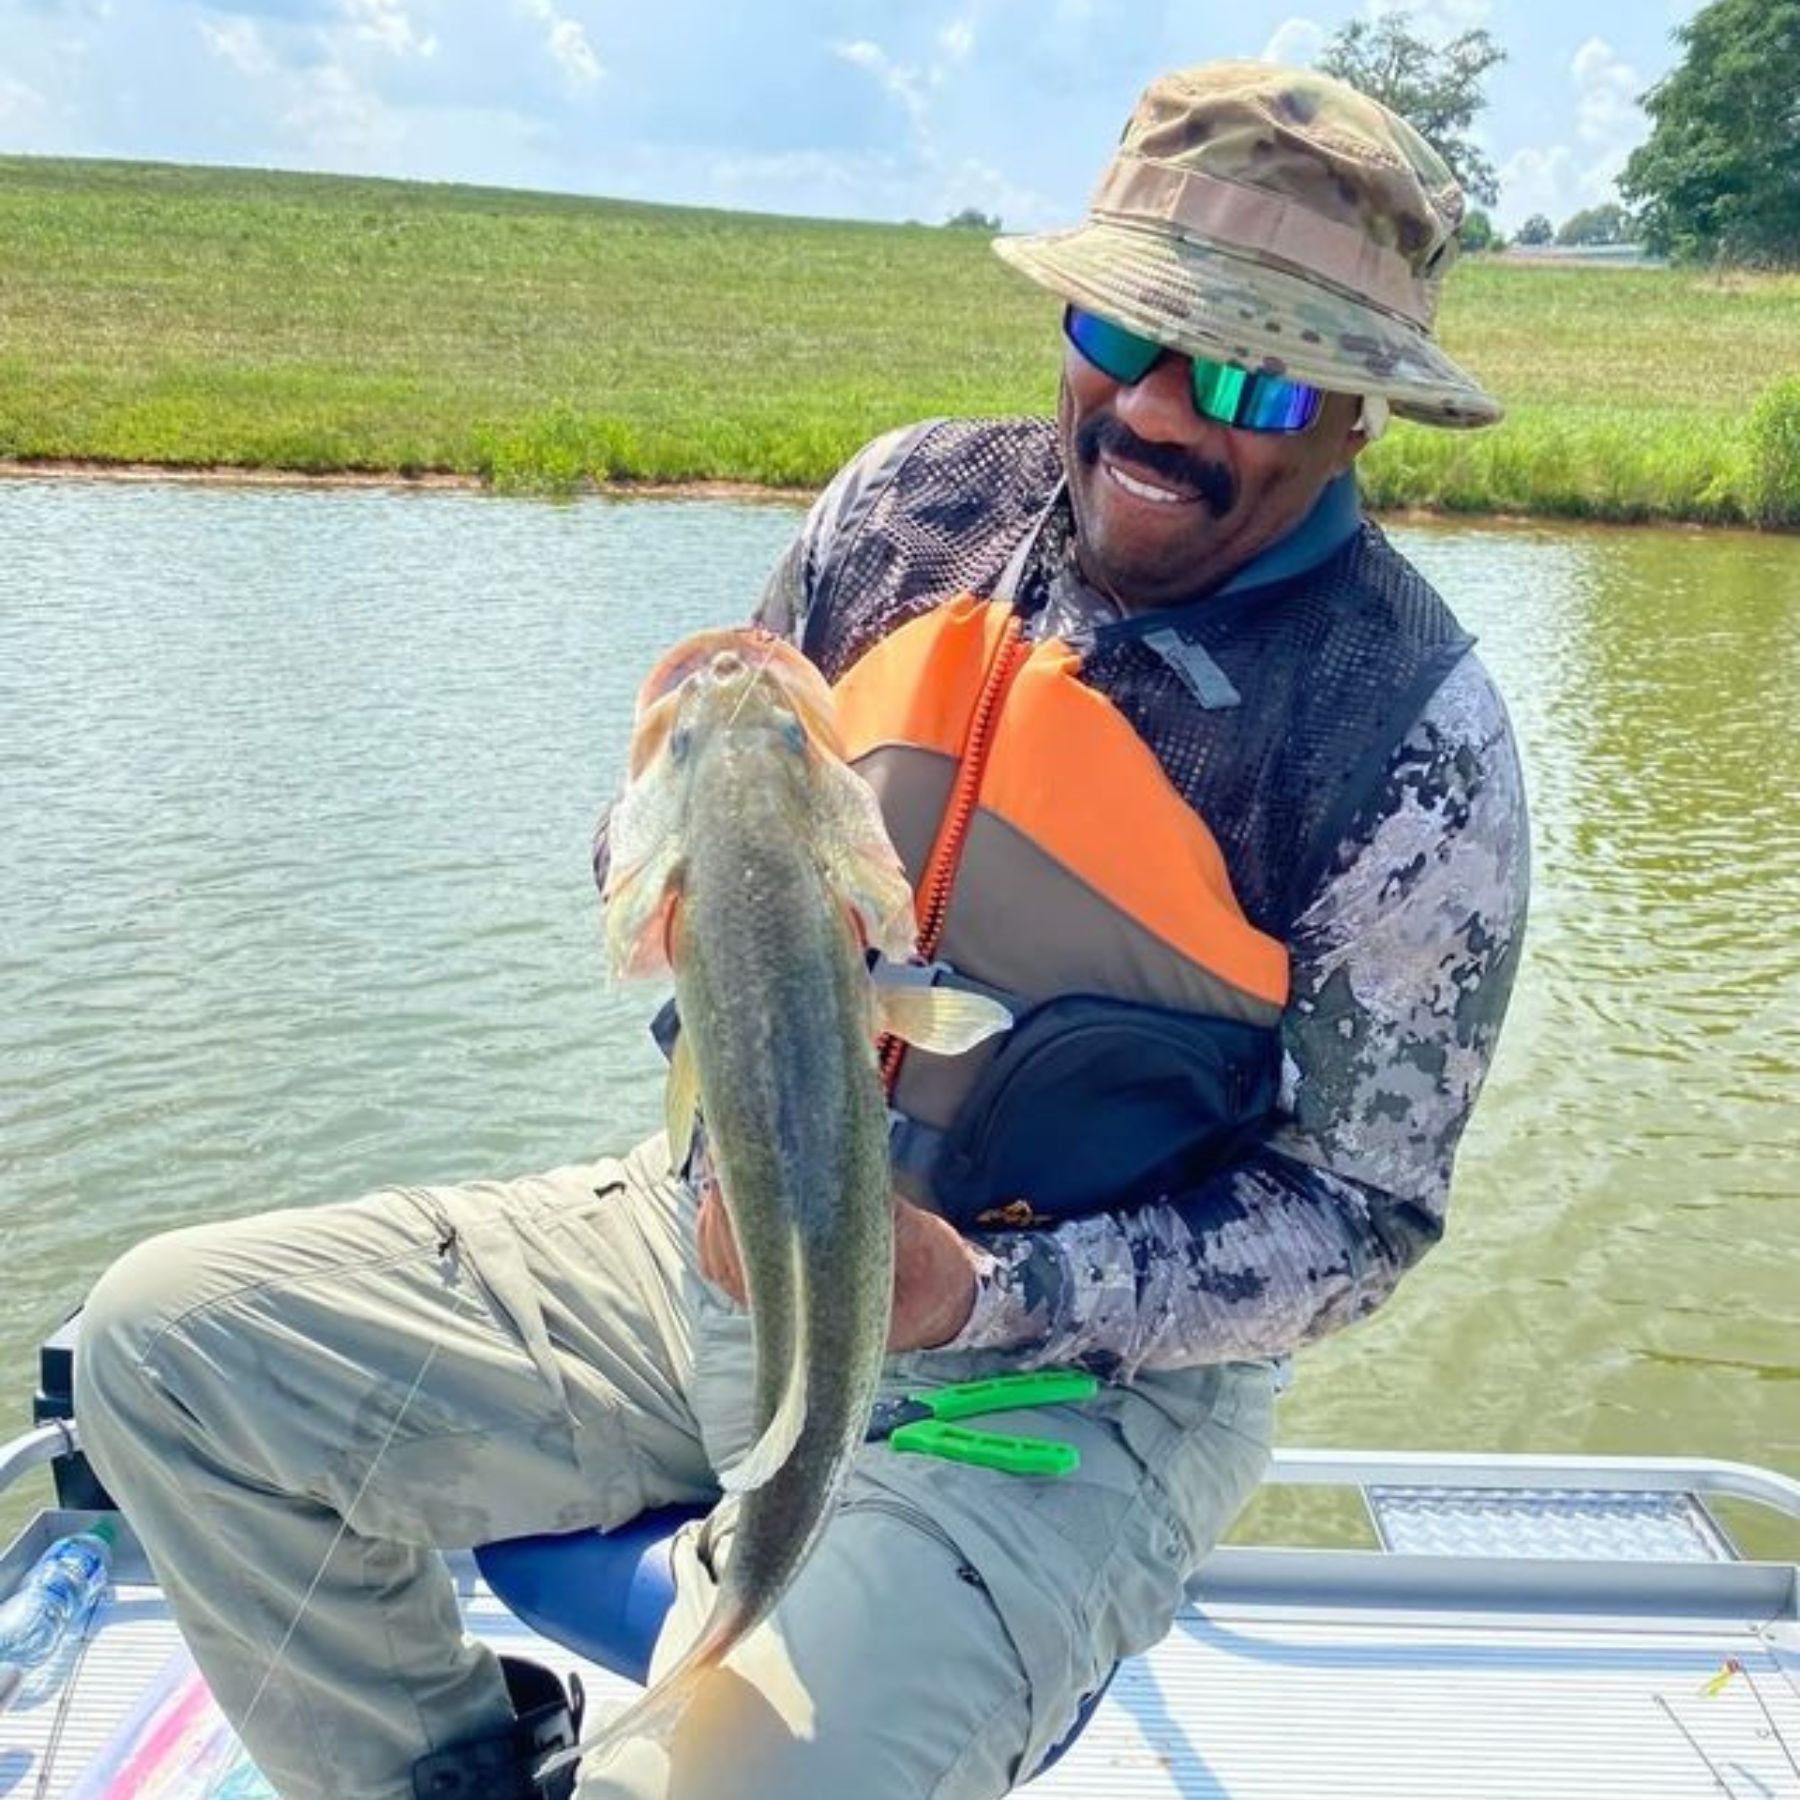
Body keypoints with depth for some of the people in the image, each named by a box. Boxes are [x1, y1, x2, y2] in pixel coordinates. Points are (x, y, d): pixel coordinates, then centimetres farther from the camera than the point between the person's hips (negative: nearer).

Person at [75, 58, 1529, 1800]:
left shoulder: (1410, 740, -15)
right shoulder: (912, 502, -2)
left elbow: (1351, 1216, -9)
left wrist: (992, 1297, -22)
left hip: (1078, 1378, -4)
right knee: (168, 1340, -2)